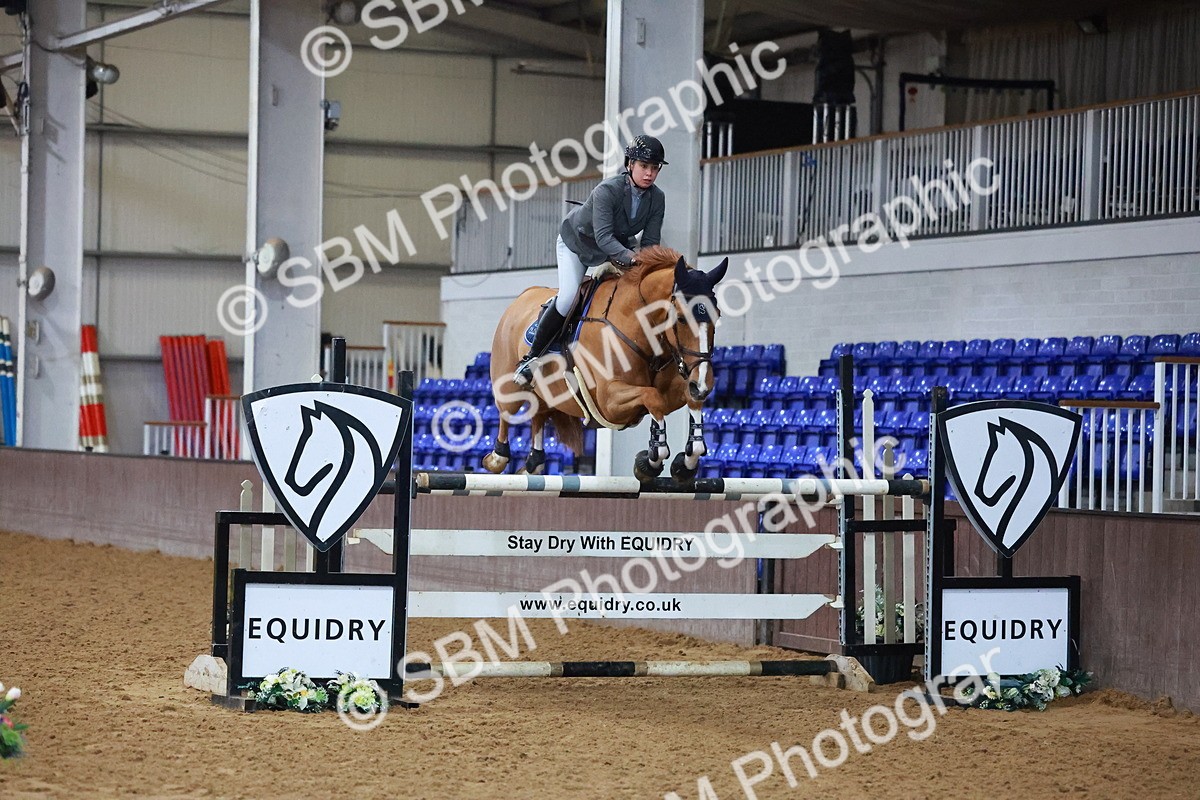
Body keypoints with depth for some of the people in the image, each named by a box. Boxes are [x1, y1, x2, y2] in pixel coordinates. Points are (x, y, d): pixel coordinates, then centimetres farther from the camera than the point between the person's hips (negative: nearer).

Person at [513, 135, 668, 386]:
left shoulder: (657, 199, -19)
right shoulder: (607, 191, -36)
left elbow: (650, 241, -18)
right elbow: (603, 236, -44)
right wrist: (629, 257, -59)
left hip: (616, 248, 6)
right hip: (576, 243, -6)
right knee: (568, 298, -21)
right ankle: (531, 356, -11)